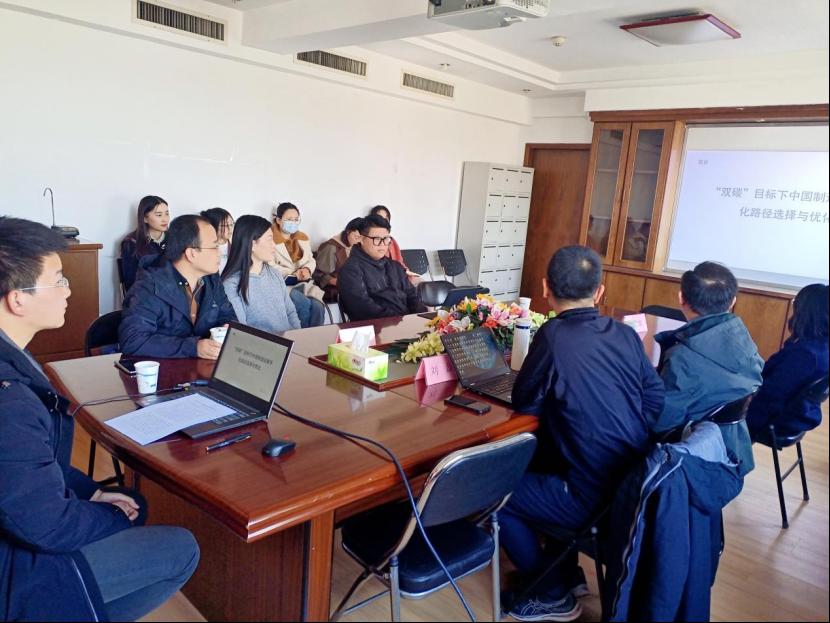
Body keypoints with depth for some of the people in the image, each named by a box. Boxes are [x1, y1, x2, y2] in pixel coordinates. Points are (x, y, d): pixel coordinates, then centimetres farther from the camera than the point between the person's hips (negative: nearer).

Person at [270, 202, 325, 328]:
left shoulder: (303, 237, 18)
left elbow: (311, 260, 17)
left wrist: (307, 270, -7)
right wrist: (294, 274, -17)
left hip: (303, 283, 5)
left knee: (318, 306, -25)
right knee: (305, 304, -31)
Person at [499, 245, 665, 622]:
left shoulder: (554, 335, -19)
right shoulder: (625, 334, 0)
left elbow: (524, 403, -8)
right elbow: (656, 399, 8)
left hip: (594, 497, -7)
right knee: (540, 464, 29)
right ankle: (566, 572, 37)